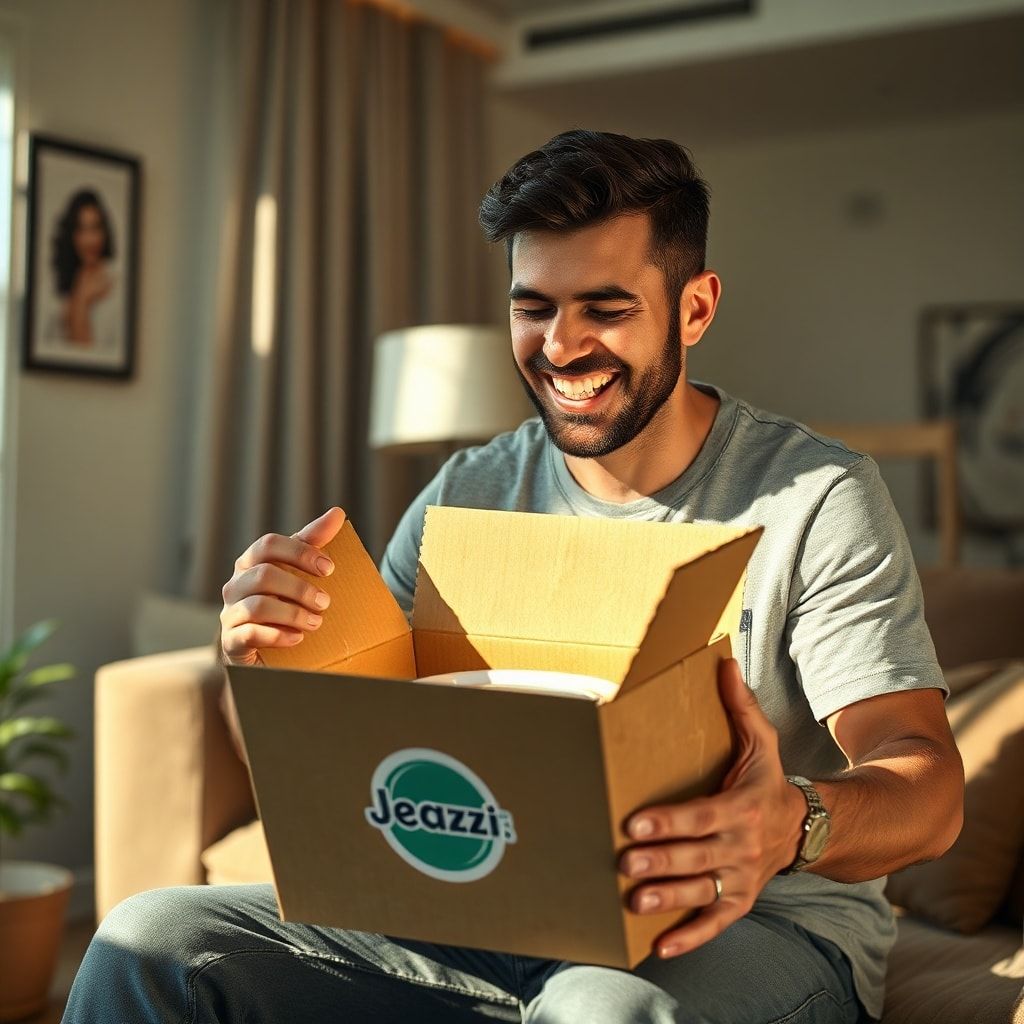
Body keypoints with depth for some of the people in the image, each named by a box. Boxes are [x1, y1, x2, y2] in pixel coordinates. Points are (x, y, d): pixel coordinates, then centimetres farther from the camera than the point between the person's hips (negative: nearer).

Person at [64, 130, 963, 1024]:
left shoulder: (819, 497, -7)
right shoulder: (466, 496, 5)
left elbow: (928, 786, -14)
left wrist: (794, 826, -37)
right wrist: (275, 658, -19)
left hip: (762, 927, -3)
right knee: (149, 942, -12)